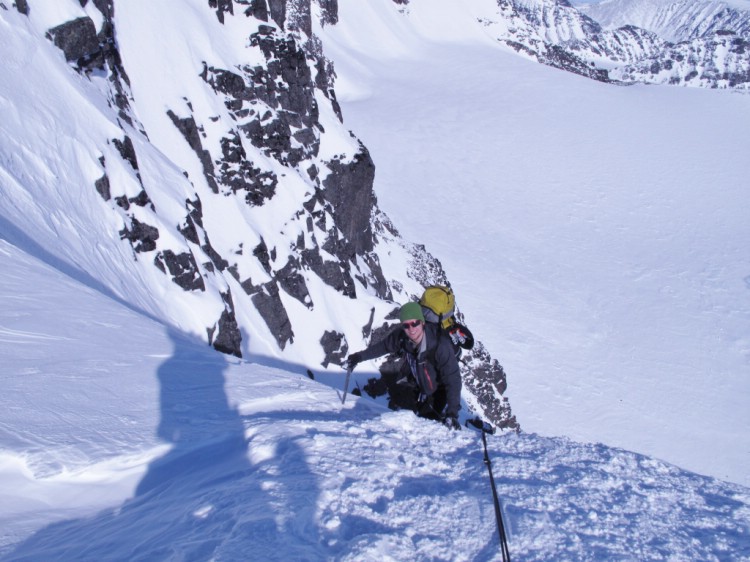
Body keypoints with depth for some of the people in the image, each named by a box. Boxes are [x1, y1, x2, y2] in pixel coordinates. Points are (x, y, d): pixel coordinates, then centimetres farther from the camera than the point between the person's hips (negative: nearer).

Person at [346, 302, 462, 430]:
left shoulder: (440, 344, -35)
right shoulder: (400, 336, -22)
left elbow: (453, 379, -32)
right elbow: (383, 346, 2)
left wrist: (452, 413, -37)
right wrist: (360, 356, 9)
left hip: (440, 390, -5)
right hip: (419, 388, 5)